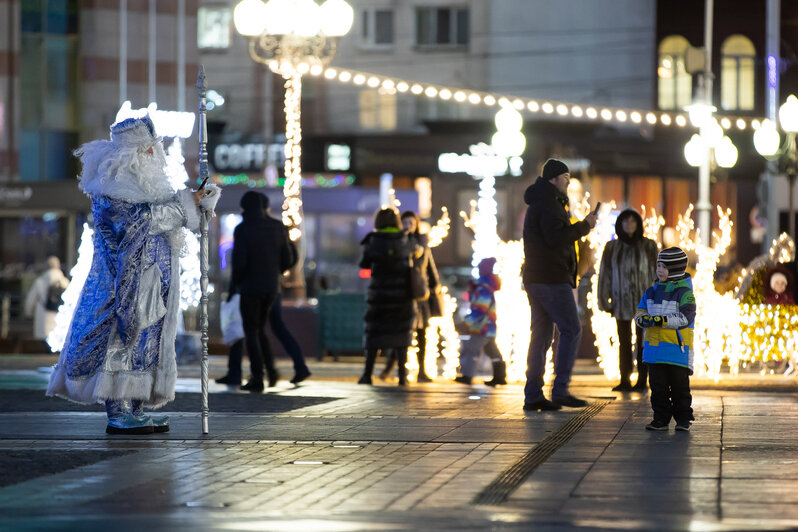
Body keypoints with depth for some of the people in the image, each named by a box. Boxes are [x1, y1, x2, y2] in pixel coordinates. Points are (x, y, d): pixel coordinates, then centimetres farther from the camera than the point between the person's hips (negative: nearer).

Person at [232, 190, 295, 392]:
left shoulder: (242, 230, -13)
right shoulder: (277, 227, 2)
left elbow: (239, 262, -18)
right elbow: (288, 260, 4)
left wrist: (234, 283, -1)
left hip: (250, 287, -5)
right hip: (271, 288, 5)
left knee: (251, 333, 4)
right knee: (259, 330, 20)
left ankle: (257, 379, 1)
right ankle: (270, 367, 2)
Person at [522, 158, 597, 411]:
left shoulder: (536, 205, 22)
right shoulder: (549, 204, -11)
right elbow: (556, 238, -21)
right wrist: (584, 226, -13)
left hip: (534, 277, 10)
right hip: (552, 277, -10)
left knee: (541, 334, 8)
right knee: (571, 330, -8)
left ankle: (533, 395, 6)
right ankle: (560, 390, -13)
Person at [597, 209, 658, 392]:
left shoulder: (648, 246, 0)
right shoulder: (612, 248, 5)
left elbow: (656, 273, -2)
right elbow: (605, 274, 5)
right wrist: (605, 300, 2)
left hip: (643, 300, -2)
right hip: (622, 302, 2)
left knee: (642, 341, 0)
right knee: (624, 342, 5)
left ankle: (642, 380, 2)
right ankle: (625, 381, 7)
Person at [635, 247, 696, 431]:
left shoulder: (684, 292, -6)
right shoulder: (651, 292, 12)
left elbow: (685, 317, -16)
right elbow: (640, 312, 13)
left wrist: (662, 320, -23)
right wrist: (644, 319, -11)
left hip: (677, 348, -5)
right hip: (654, 348, 5)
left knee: (680, 386, 1)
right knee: (658, 386, 8)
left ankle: (683, 419, 10)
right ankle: (661, 419, 15)